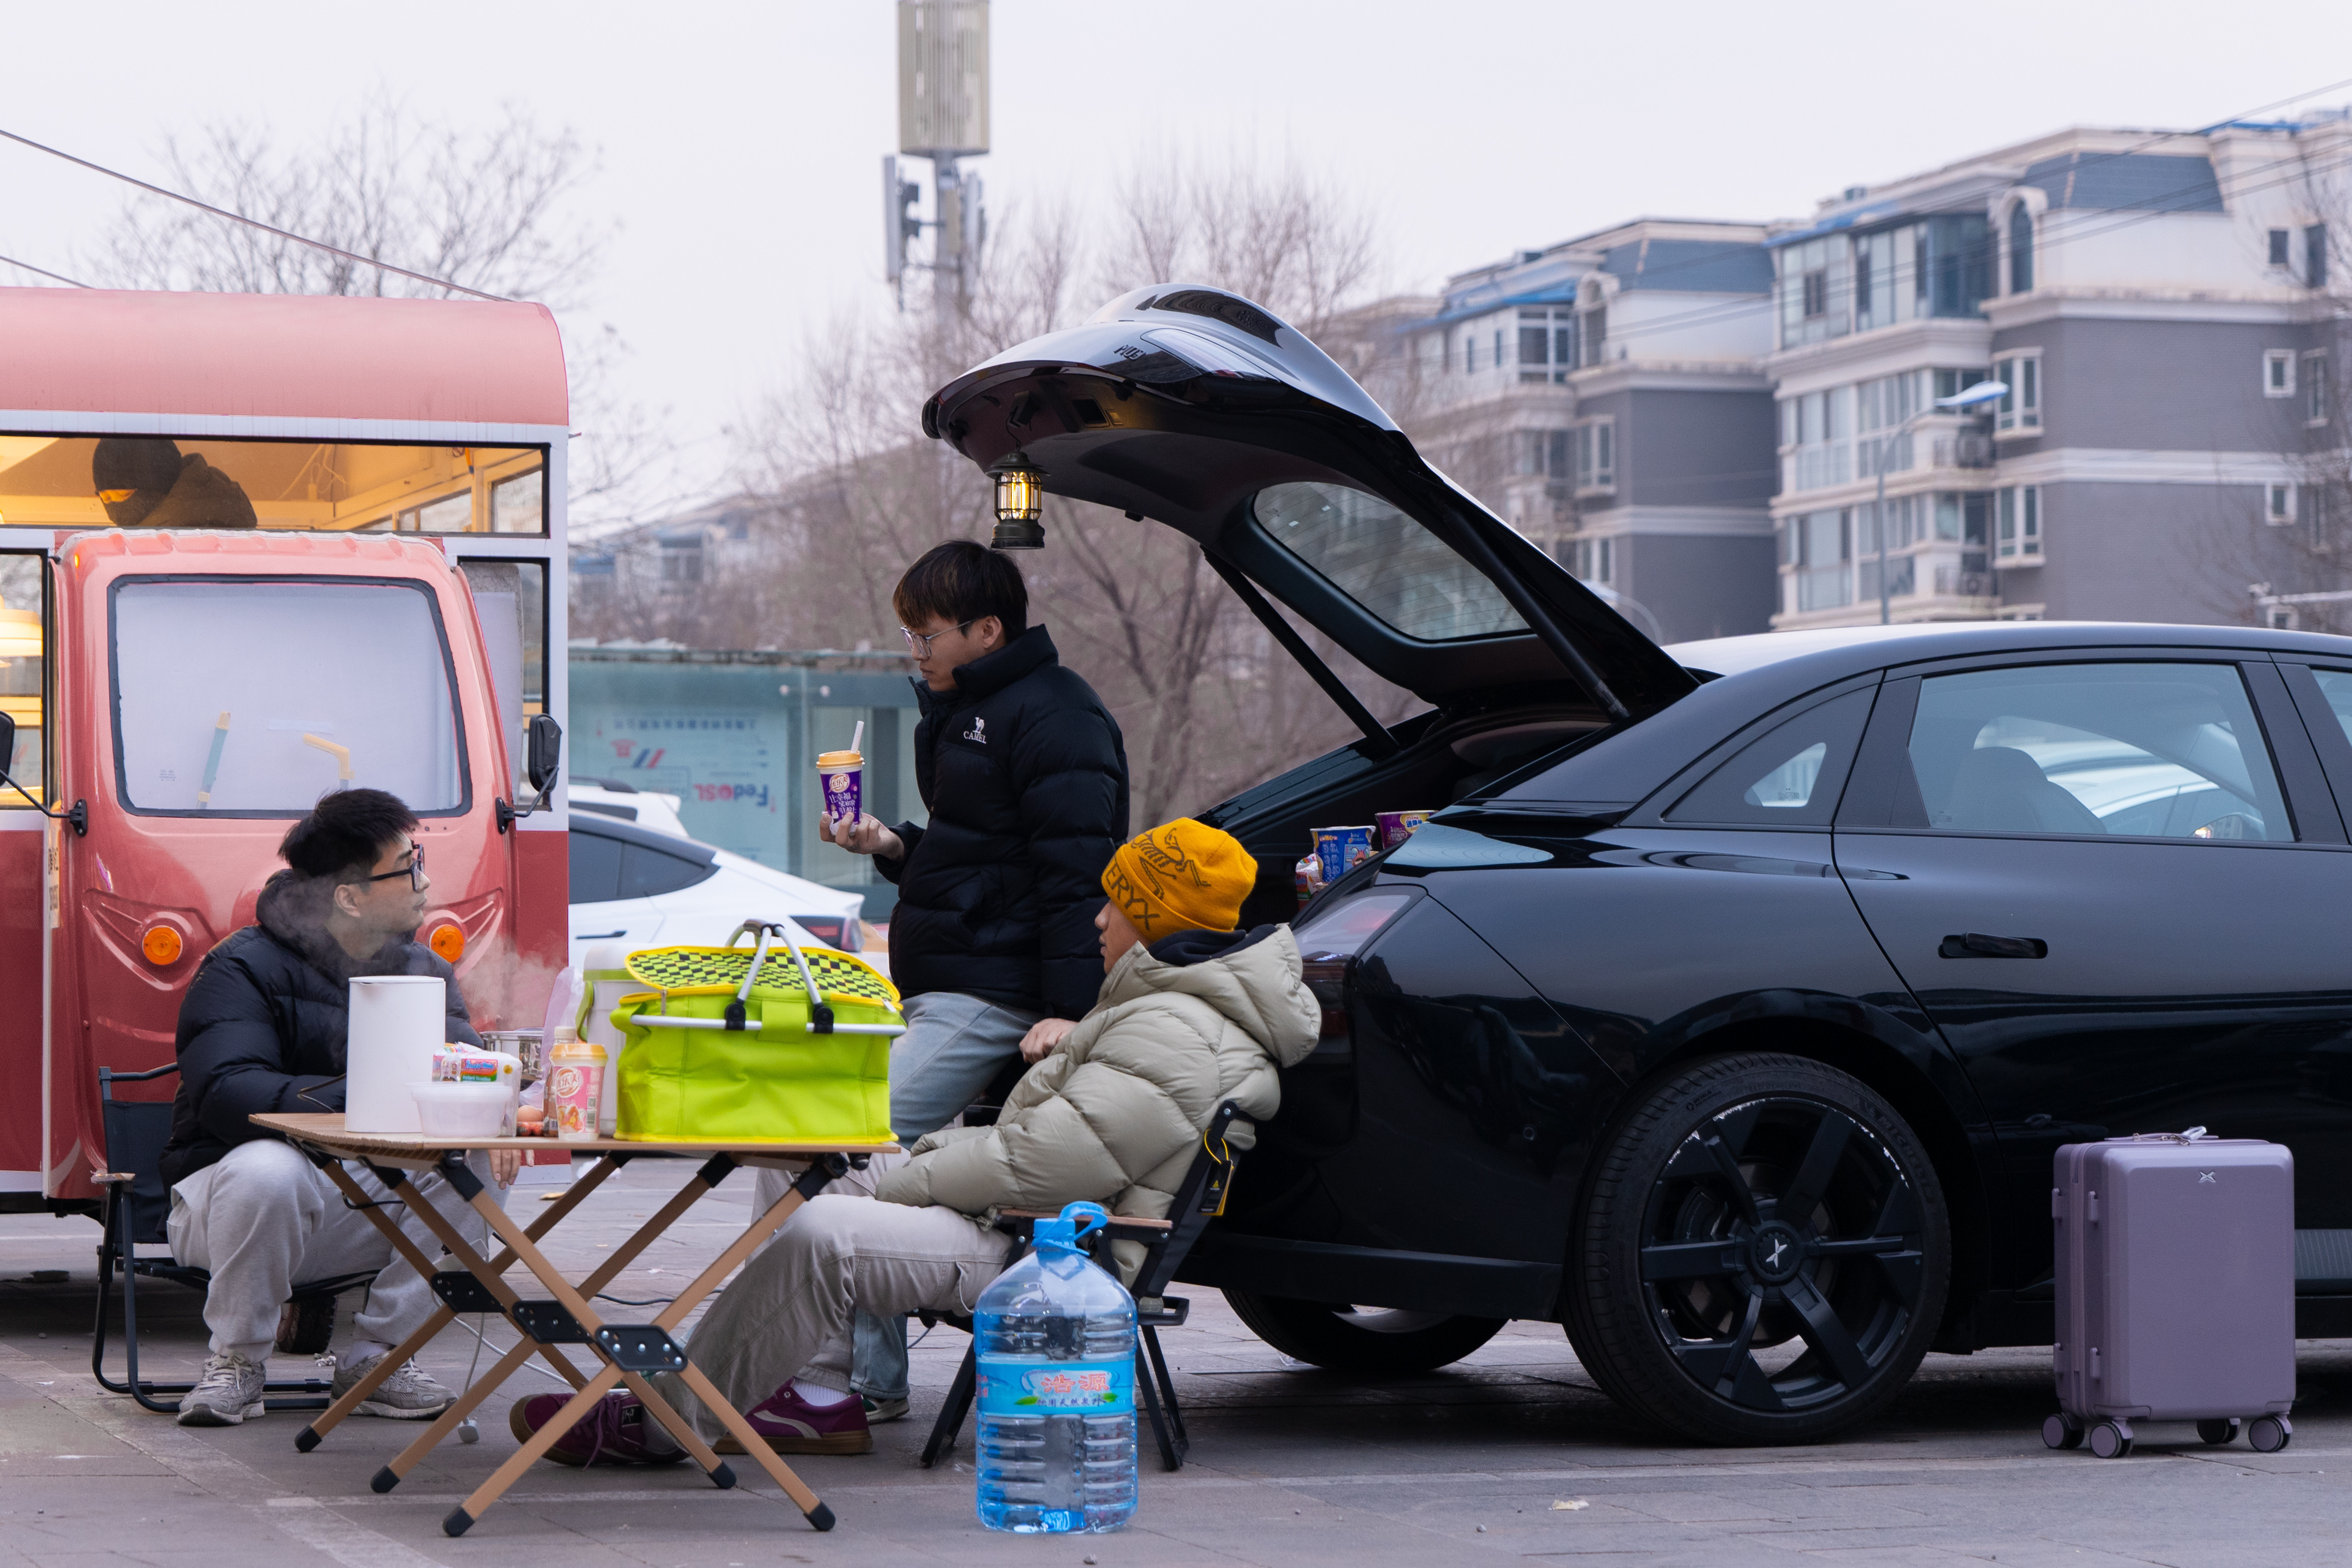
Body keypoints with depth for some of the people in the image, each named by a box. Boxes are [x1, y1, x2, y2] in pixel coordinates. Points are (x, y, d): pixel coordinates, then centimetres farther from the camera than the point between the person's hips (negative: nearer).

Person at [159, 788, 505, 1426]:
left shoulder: (423, 972, 8)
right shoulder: (244, 970, -13)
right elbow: (226, 1092, -28)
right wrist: (356, 1100, -40)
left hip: (364, 1215, 5)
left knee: (480, 1166, -19)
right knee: (267, 1170, -39)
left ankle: (375, 1354, -7)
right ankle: (235, 1361, -15)